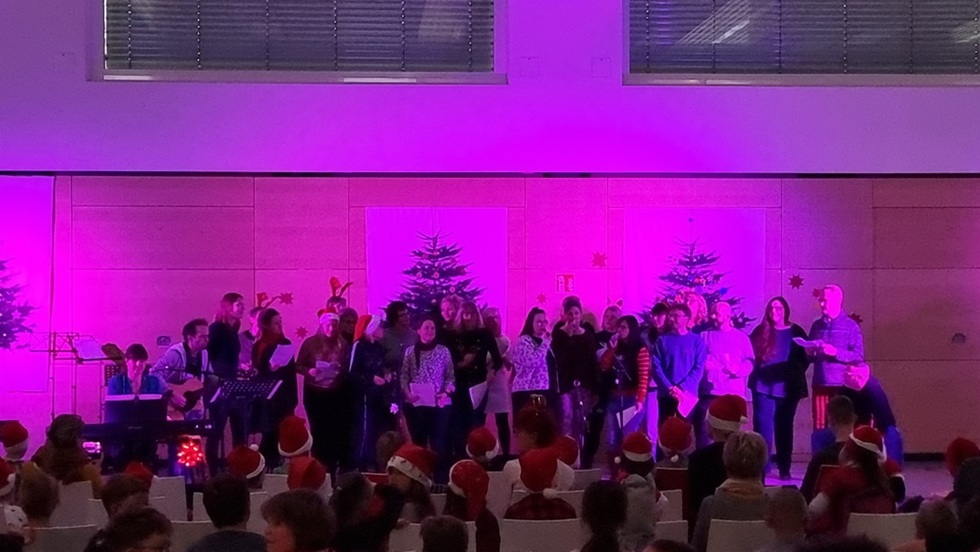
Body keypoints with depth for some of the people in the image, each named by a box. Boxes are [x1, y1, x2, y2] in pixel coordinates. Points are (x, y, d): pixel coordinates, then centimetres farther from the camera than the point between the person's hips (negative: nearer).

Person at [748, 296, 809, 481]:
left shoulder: (796, 332, 5)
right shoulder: (760, 331, 5)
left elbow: (806, 356, 6)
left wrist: (796, 374, -3)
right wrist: (758, 371, -4)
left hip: (788, 388, 1)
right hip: (763, 387, -1)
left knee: (784, 427, 7)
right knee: (763, 426, -7)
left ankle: (784, 469, 12)